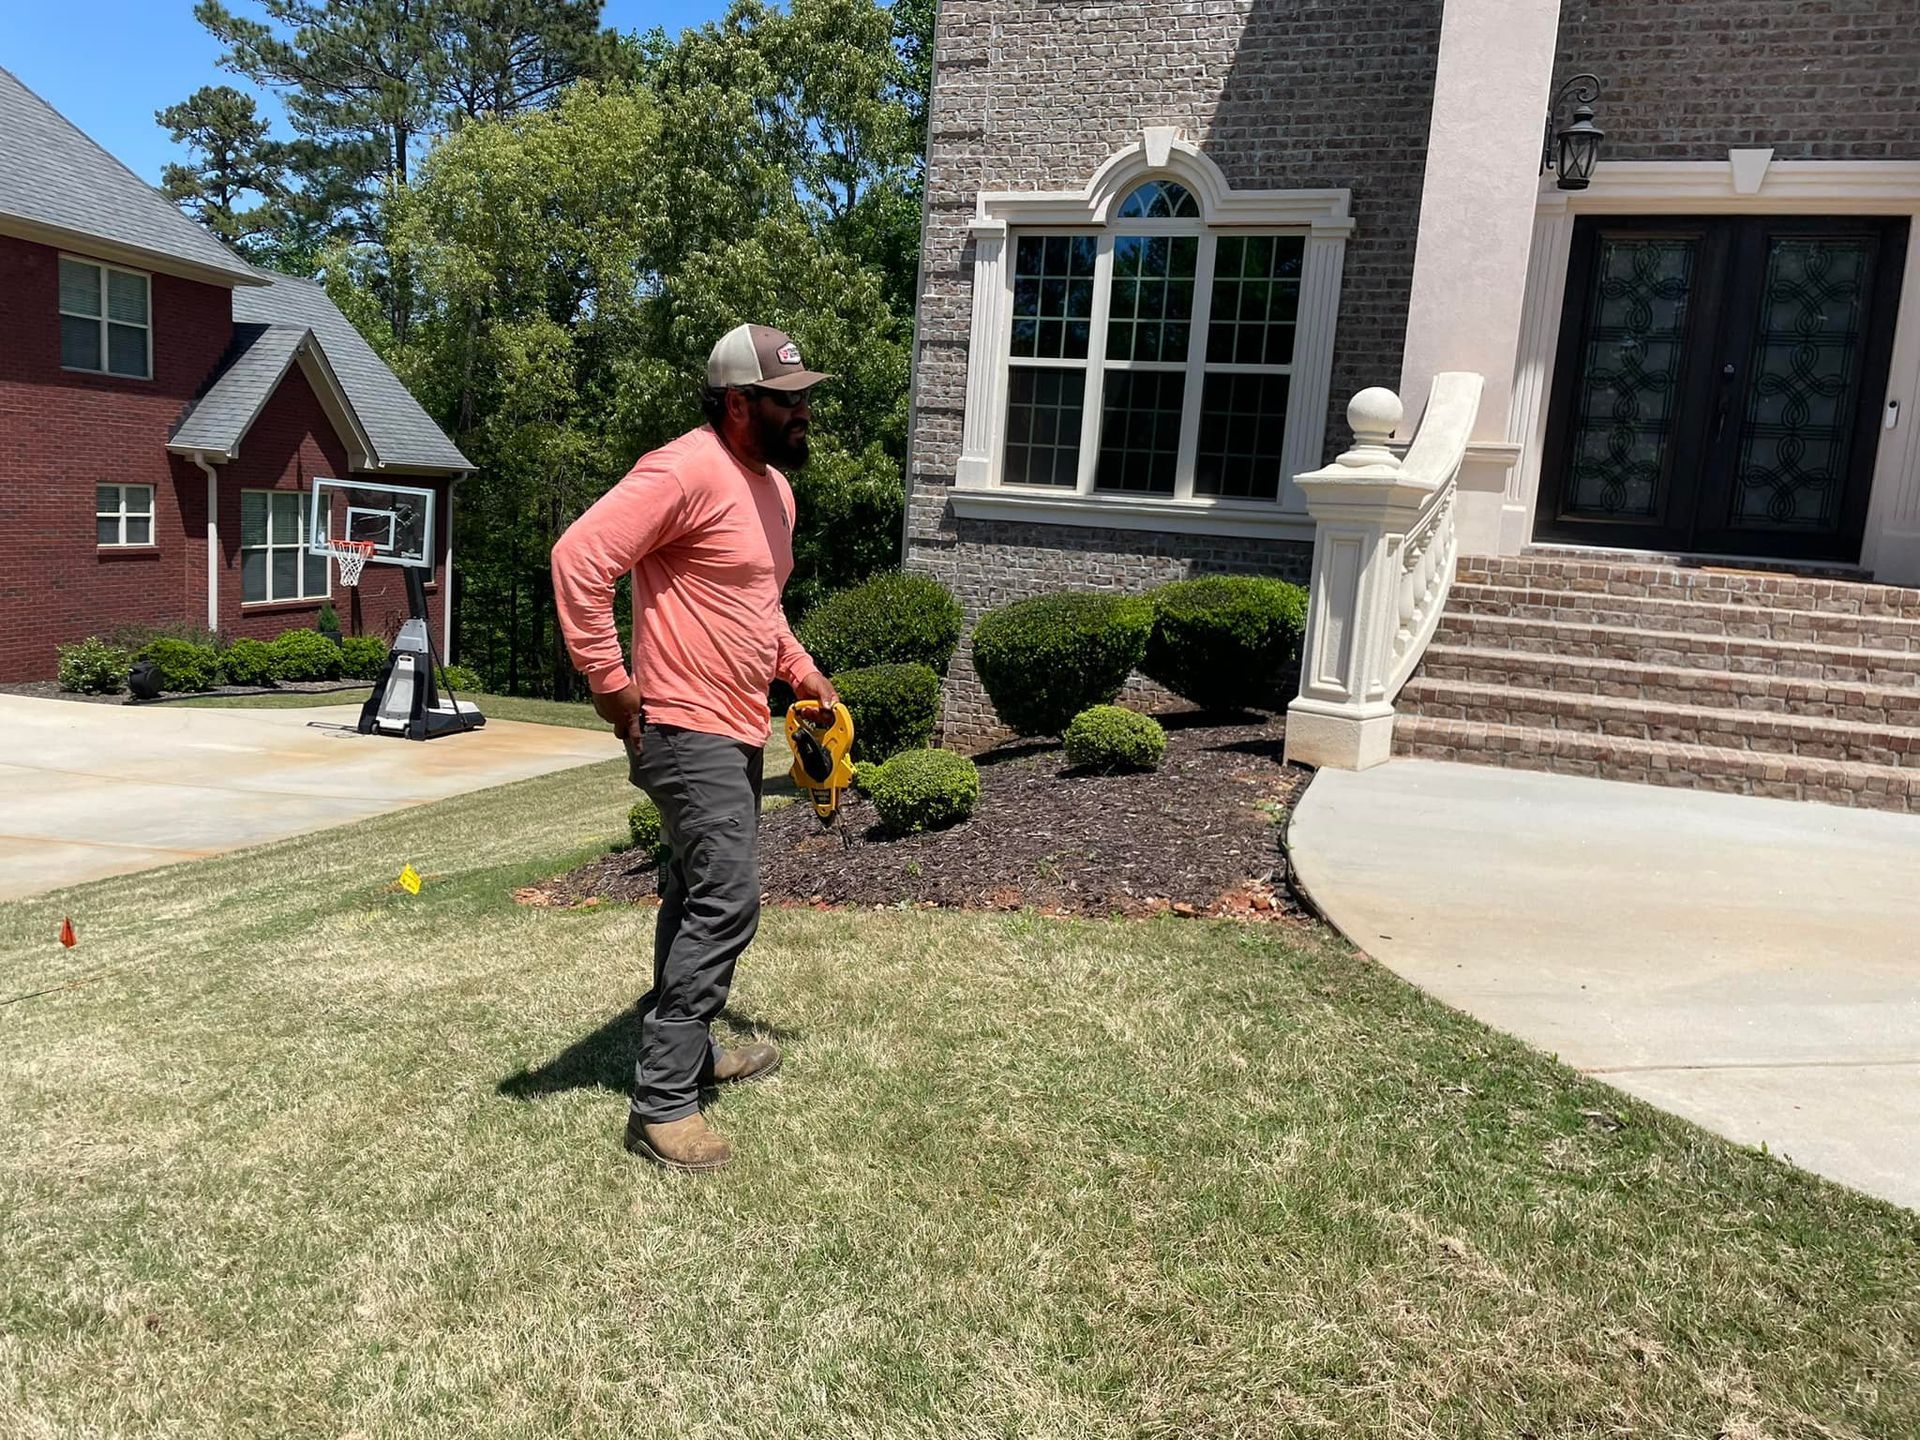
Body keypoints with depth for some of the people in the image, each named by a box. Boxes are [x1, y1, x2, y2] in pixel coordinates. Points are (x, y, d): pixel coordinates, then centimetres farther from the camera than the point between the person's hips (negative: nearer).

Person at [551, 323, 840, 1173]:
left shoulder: (776, 487, 14)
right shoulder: (685, 473, -17)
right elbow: (579, 559, -25)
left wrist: (803, 675, 17)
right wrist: (609, 683, -22)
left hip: (738, 731, 10)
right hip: (687, 730, -10)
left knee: (702, 893, 18)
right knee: (725, 902, -13)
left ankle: (688, 1050, 34)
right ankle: (662, 1104, -4)